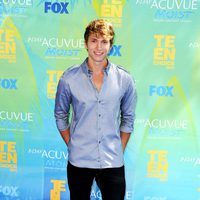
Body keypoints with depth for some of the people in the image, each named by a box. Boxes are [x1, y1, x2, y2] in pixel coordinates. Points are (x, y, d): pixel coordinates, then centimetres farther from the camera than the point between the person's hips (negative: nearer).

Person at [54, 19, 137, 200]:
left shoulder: (125, 79, -3)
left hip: (113, 163, 1)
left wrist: (119, 152, 4)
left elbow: (127, 118, 6)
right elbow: (60, 116, 5)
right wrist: (73, 146, 2)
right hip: (79, 162, 0)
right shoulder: (69, 78, -5)